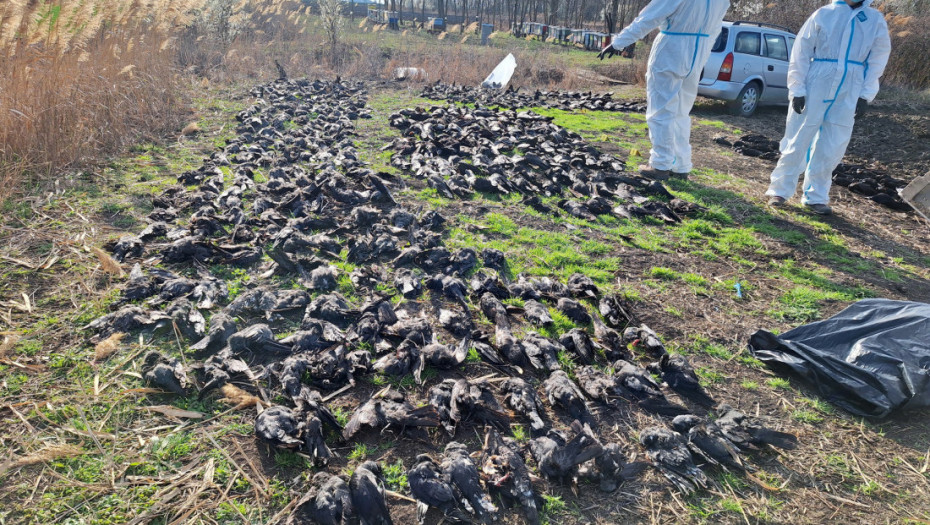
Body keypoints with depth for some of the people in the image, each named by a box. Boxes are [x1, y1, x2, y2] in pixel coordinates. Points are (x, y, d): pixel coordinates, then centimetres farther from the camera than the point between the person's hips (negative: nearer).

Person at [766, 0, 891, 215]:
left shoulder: (876, 20, 6)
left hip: (848, 95, 3)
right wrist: (797, 89, -6)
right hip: (814, 89, -3)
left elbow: (878, 59, 10)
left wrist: (866, 94, 2)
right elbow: (801, 52, -1)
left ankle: (816, 196, 15)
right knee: (797, 142, 2)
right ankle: (780, 190, 12)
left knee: (832, 149, 4)